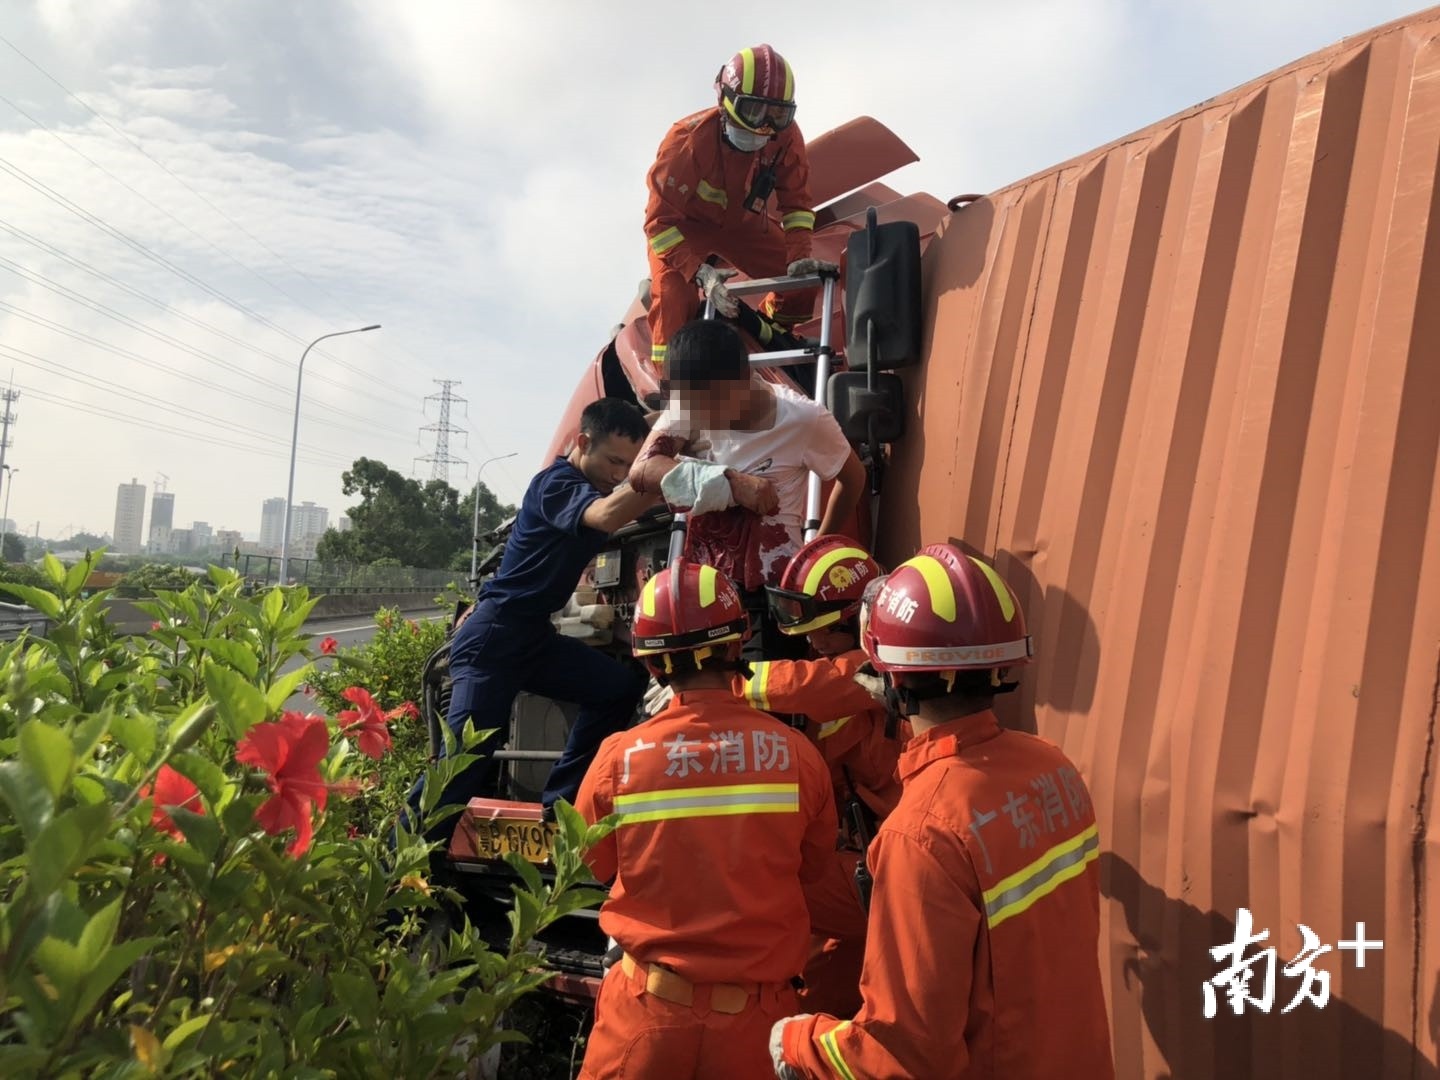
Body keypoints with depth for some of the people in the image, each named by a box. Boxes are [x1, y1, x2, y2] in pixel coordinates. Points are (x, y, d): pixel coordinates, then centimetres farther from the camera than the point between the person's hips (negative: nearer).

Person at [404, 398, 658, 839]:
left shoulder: (592, 487, 12)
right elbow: (607, 516, -38)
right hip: (495, 637, -9)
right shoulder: (556, 484, -18)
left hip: (536, 637, 9)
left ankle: (557, 804, 0)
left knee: (621, 686, -6)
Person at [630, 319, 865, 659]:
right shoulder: (690, 405, -4)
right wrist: (730, 482, -28)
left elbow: (853, 478, 4)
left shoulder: (803, 419, -13)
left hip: (771, 592, -4)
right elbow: (641, 471, -19)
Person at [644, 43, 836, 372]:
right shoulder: (688, 141, -36)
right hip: (684, 224, -4)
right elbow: (660, 220, -34)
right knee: (674, 299, -26)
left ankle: (771, 336, 21)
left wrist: (799, 258, -27)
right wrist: (700, 272, -46)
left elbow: (795, 202, -11)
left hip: (743, 222, 4)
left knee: (801, 282, -7)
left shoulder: (786, 138, -23)